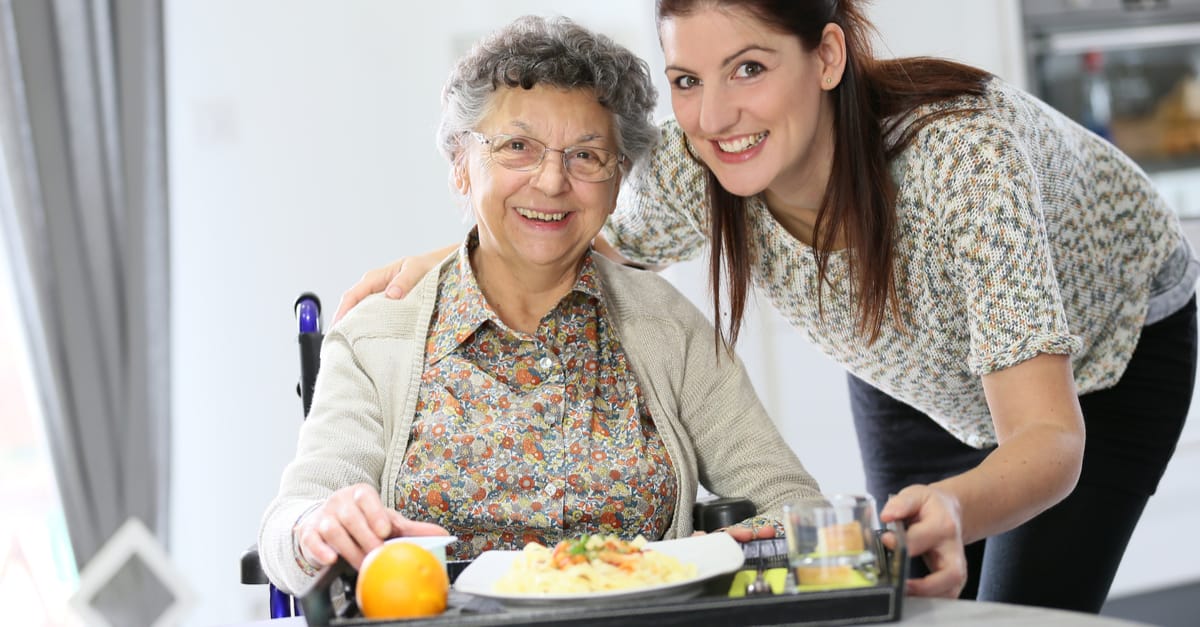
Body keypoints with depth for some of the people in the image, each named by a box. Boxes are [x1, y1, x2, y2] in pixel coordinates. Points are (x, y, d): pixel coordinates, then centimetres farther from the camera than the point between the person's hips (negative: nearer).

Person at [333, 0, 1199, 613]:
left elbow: (1050, 441, -46)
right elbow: (613, 244, -4)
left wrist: (950, 510, -68)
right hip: (915, 370, 4)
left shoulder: (962, 152, -42)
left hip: (1108, 352, -4)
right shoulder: (696, 171, -29)